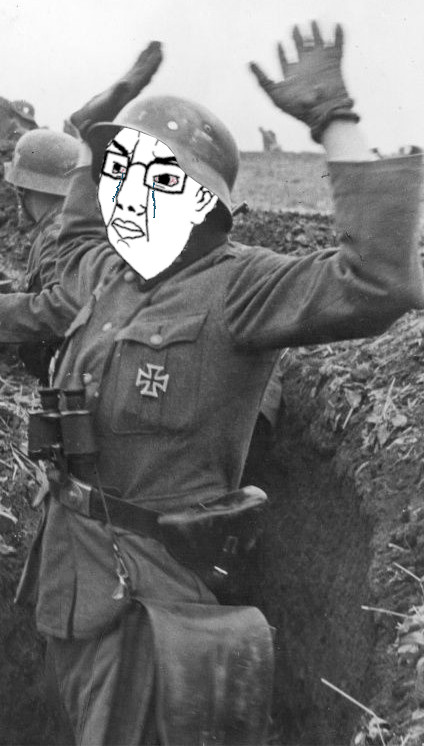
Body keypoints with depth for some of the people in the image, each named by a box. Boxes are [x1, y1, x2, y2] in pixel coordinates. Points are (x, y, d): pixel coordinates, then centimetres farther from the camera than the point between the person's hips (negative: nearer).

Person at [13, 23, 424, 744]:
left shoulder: (235, 286, -18)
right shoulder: (112, 279, 6)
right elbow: (75, 241, 32)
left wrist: (333, 119, -32)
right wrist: (92, 133, 23)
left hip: (145, 581, -8)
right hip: (70, 568, 8)